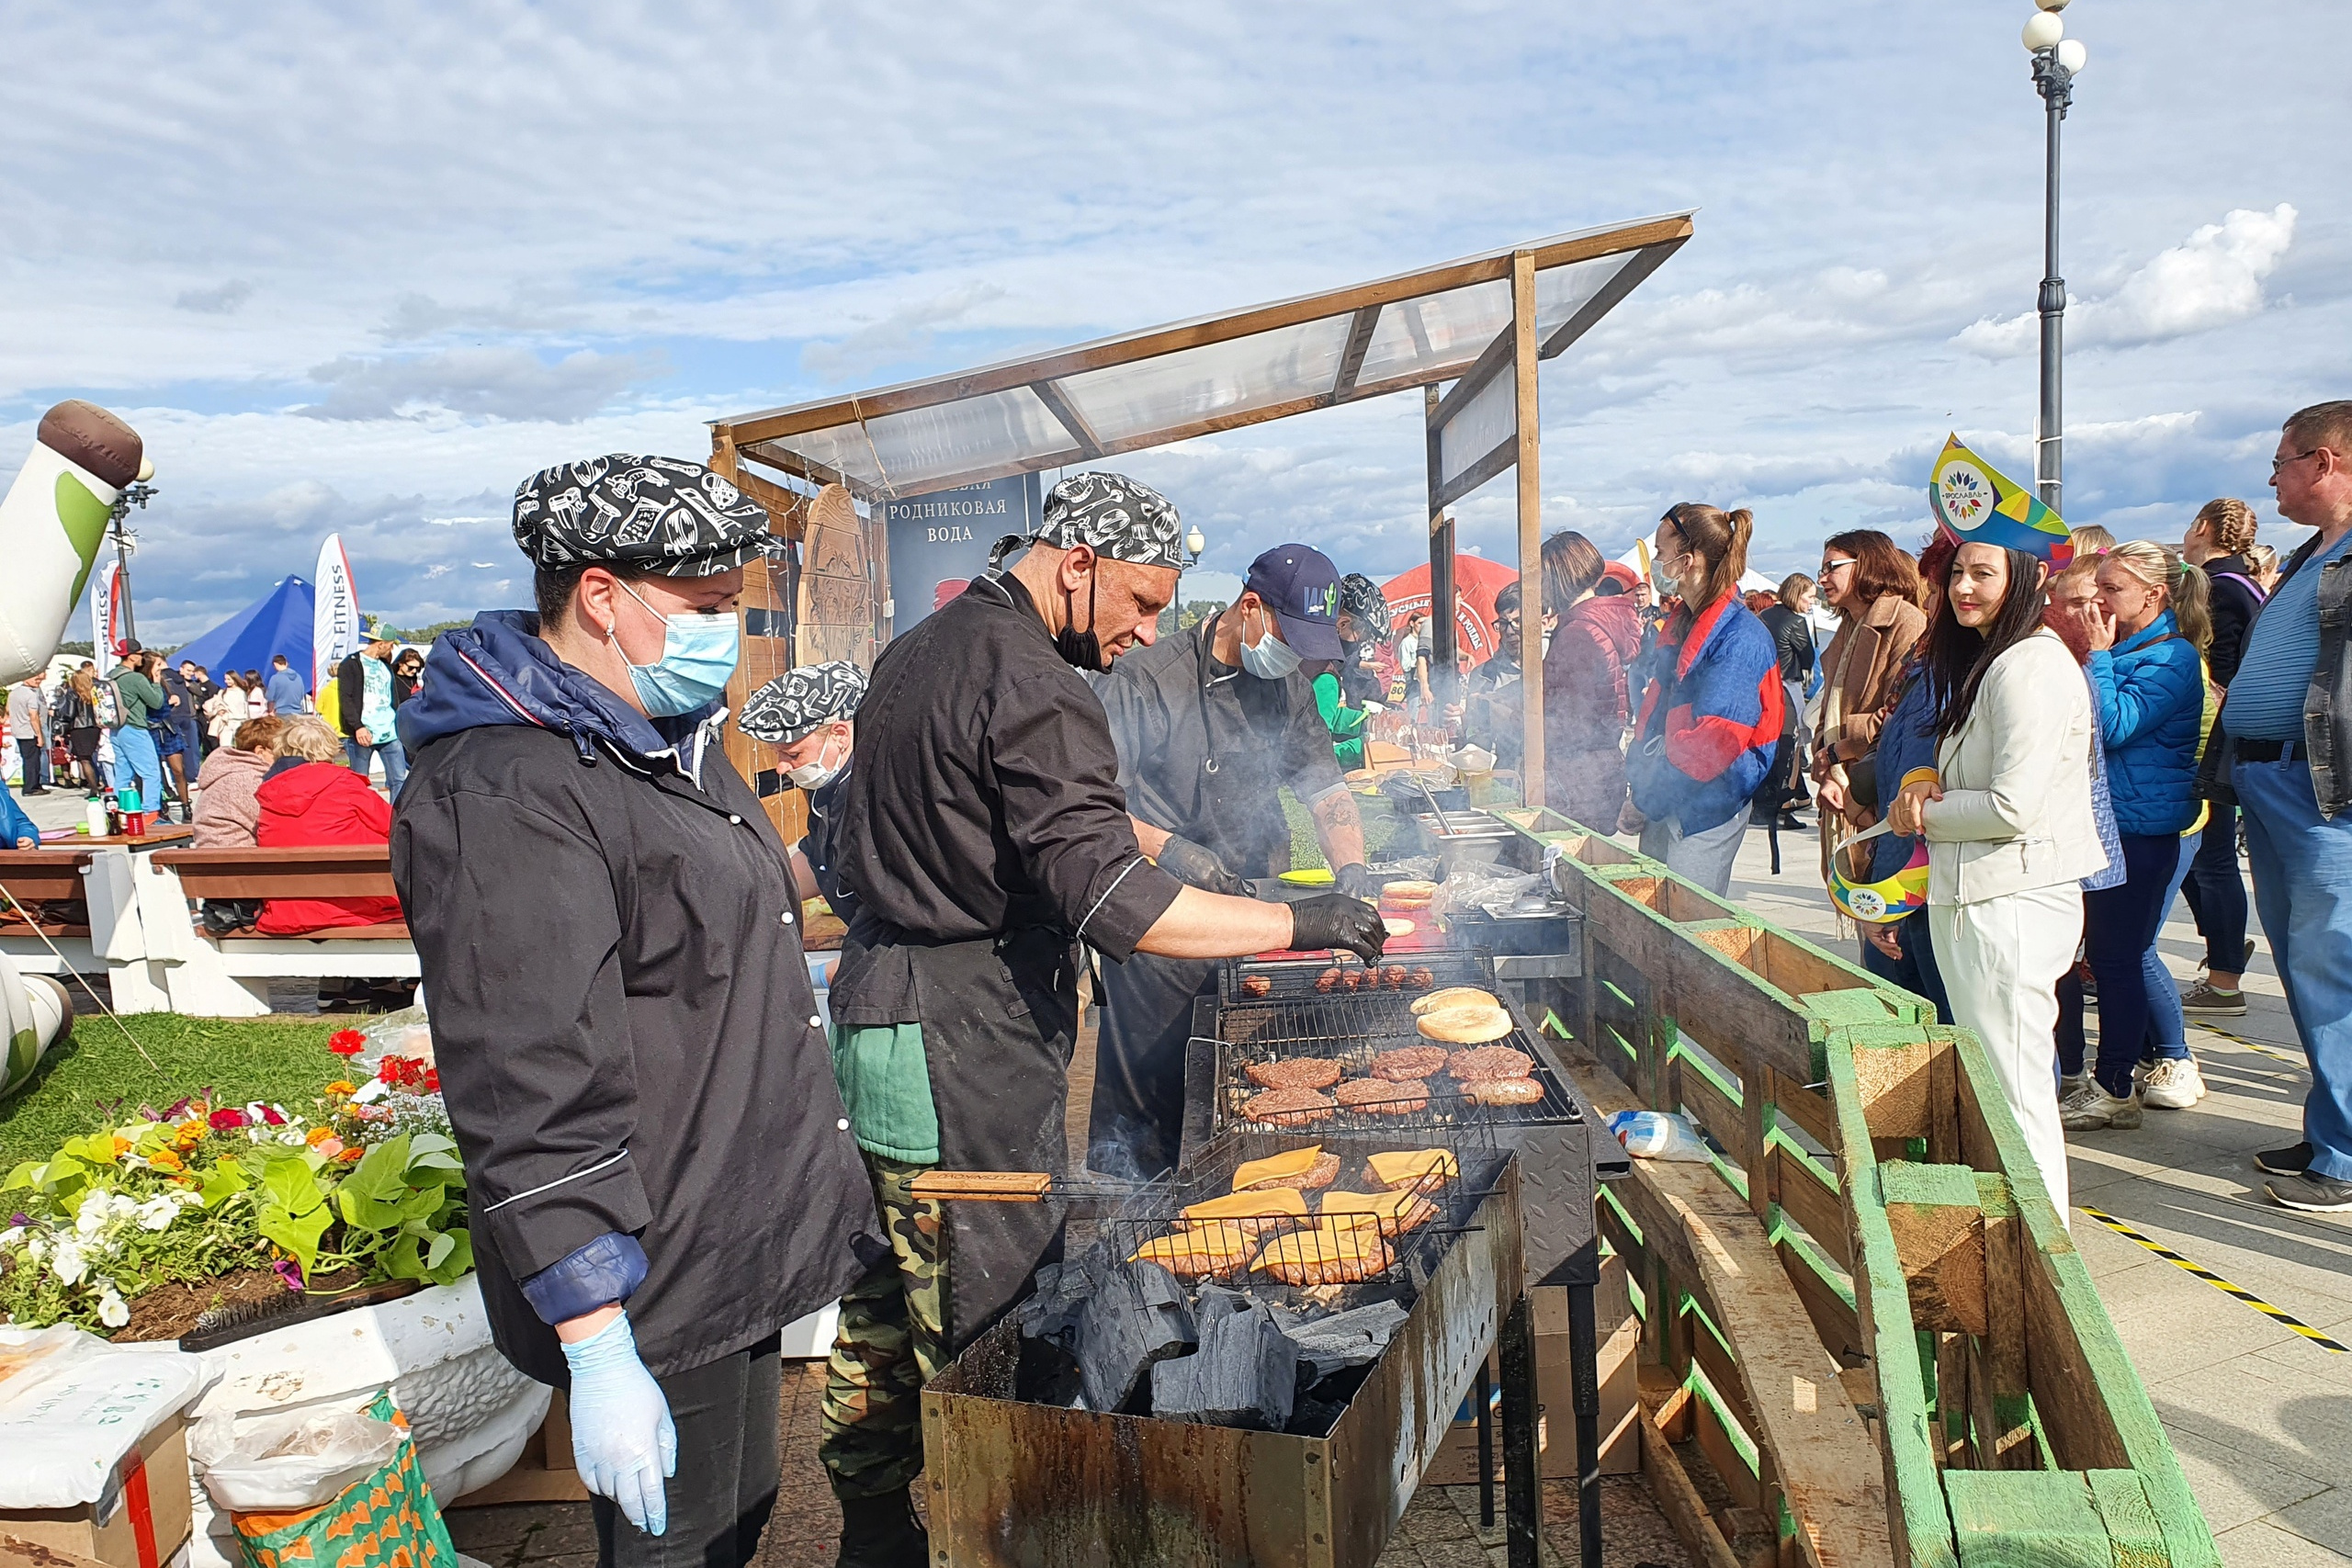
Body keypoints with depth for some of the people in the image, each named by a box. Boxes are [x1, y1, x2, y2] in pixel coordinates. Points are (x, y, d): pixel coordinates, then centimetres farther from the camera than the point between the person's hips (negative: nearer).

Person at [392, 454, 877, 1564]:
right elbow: (532, 1102, -26)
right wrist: (599, 1352, -25)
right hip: (649, 1294, -9)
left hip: (742, 1256, 9)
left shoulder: (671, 742, 10)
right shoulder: (505, 796, -23)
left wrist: (808, 1190, 25)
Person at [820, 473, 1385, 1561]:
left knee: (884, 1307, 19)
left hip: (871, 1015, 10)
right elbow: (1112, 899, -26)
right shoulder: (1033, 688, -19)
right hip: (963, 1054, -10)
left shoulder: (915, 652, 12)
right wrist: (1301, 922, -22)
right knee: (984, 1332, 0)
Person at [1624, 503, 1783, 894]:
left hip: (1706, 810, -9)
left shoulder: (1741, 638, -17)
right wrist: (1636, 780, 7)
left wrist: (1646, 792, -17)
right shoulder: (1681, 623, 12)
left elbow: (1715, 739, -22)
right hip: (1665, 804, 9)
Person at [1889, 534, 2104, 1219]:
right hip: (1969, 896, 11)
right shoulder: (1984, 659, 15)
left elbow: (2012, 806, -21)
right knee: (1982, 1080, 18)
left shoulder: (2031, 667, -17)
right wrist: (1932, 788, 2)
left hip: (2012, 904, -10)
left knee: (2012, 1089, -3)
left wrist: (1925, 815, -6)